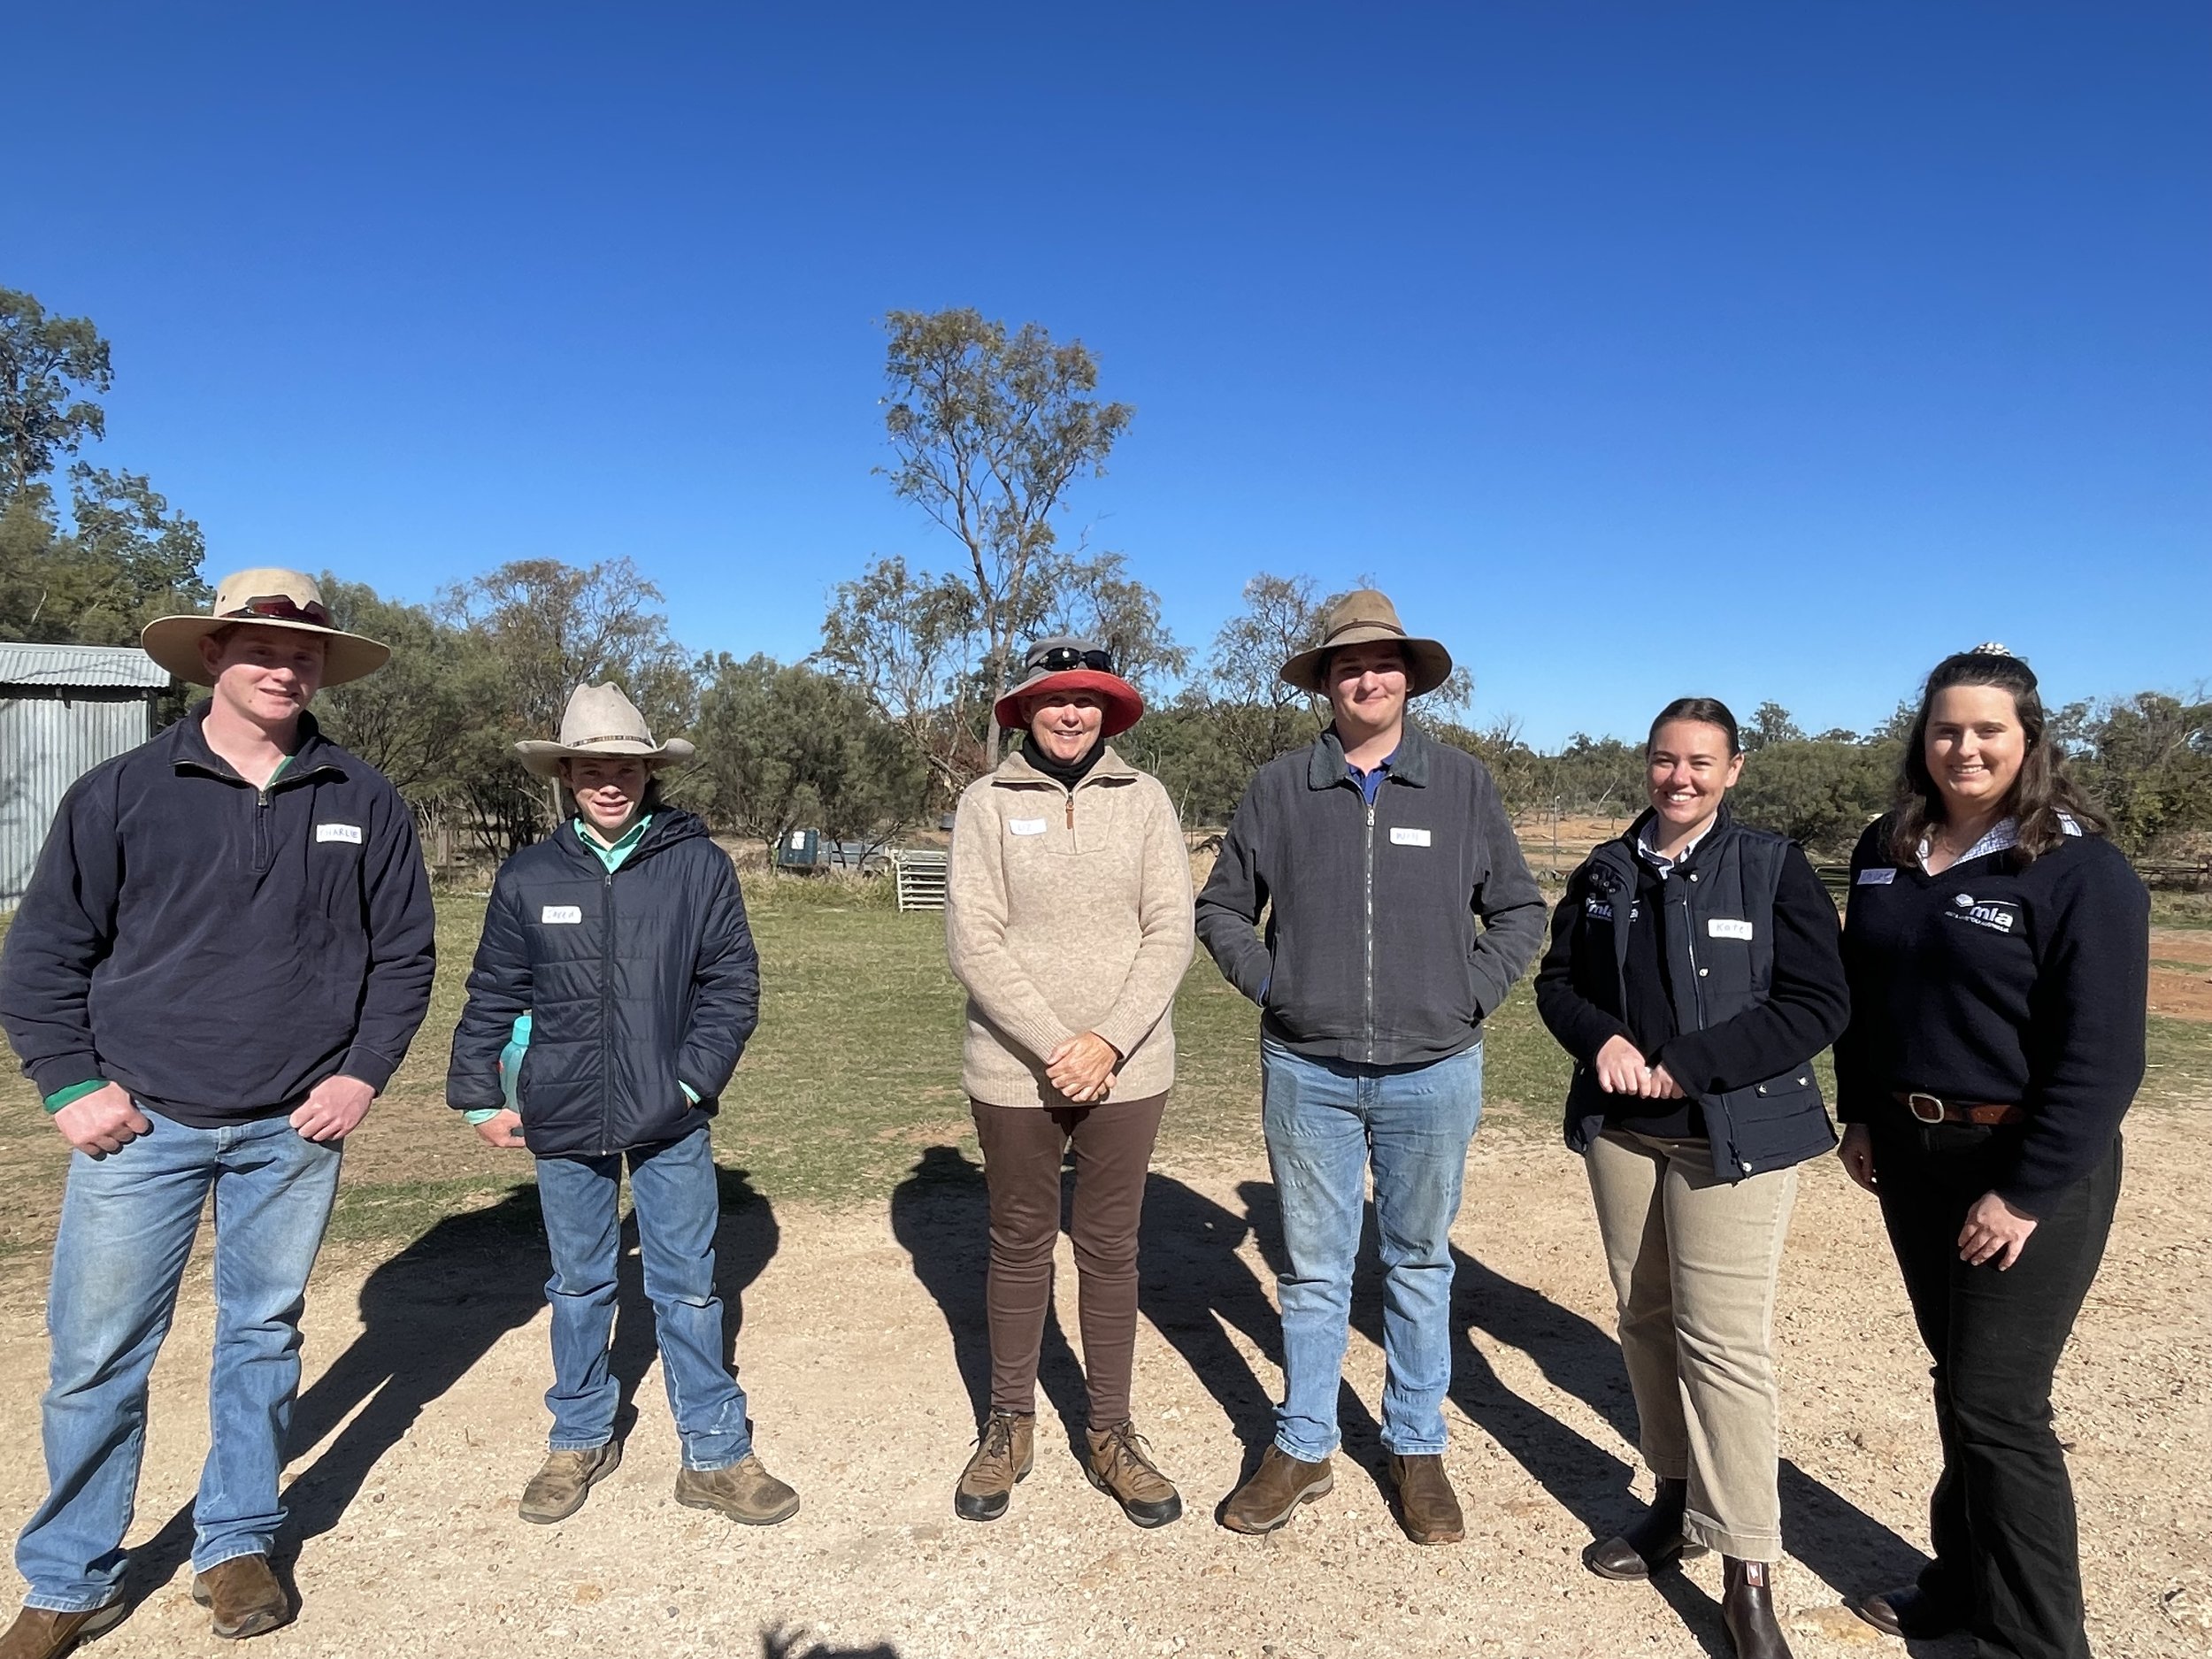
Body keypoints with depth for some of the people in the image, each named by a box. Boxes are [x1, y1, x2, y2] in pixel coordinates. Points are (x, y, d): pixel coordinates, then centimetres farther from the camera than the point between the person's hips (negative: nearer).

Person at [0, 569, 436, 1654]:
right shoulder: (120, 793, -2)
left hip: (295, 1130, 1)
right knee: (96, 1356, 5)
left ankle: (236, 1546, 31)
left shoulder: (365, 804, 0)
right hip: (140, 1125, -1)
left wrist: (363, 1075, -3)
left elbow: (404, 953, 4)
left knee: (264, 1338, 13)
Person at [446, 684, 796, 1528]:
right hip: (564, 1121, 2)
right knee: (579, 1286, 18)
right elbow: (492, 996, 8)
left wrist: (693, 1078, -12)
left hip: (671, 1121, -2)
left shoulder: (699, 865, -6)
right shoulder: (528, 876, 0)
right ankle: (579, 1440, 36)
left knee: (687, 1287, 8)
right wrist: (479, 1095, 7)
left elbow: (733, 984, -5)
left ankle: (716, 1455, 22)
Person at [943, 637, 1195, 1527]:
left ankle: (1110, 1435, 28)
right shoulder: (987, 802, -4)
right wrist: (1054, 1045, -15)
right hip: (1014, 1070, -1)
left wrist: (1109, 1041, -14)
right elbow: (973, 942, -9)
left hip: (1127, 1069, 1)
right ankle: (1009, 1427, 31)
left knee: (1111, 1251, 12)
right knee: (1019, 1247, 13)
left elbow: (1170, 932, -4)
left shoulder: (1144, 798, 0)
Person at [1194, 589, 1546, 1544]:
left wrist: (1472, 996, -3)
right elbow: (1220, 908, 10)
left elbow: (1519, 910, 8)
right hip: (1307, 1070, 0)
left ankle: (1417, 1450, 30)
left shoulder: (1462, 783, 1)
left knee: (1420, 1265, 14)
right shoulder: (1279, 788, 1)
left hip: (1432, 1072, 0)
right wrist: (1267, 983, -2)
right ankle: (1301, 1448, 27)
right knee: (1312, 1269, 12)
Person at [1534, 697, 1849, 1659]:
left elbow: (1818, 1003, -12)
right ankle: (1679, 1503, 33)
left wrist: (1689, 1066, -18)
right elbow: (1557, 981, 12)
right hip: (1619, 1128, 5)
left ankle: (1747, 1574, 6)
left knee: (1722, 1339, -6)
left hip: (1735, 1135, -5)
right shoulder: (1604, 874, 7)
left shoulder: (1773, 868, -7)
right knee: (1645, 1319, 14)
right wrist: (1602, 1039, -9)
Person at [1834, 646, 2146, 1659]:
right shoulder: (1886, 852, 5)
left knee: (1997, 1403, 0)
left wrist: (2025, 1192, -18)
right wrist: (1858, 1117, 9)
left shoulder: (2080, 870, -14)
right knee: (1957, 1377, 17)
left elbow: (2101, 1056, -17)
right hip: (1911, 1153, 6)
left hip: (2029, 1164, -5)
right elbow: (1860, 994, 13)